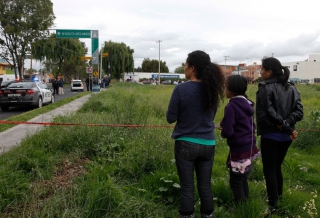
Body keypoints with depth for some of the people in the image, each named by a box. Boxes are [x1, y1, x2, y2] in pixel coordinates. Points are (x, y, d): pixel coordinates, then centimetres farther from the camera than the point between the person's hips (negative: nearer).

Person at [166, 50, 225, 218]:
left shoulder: (181, 89, -14)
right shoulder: (212, 89, 1)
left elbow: (171, 118, -7)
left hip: (186, 144, -4)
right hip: (208, 145, 4)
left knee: (187, 188, 7)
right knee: (205, 186, 15)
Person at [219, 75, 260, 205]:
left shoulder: (231, 106, -19)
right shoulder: (247, 103, 7)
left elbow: (227, 132, -21)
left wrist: (222, 132, 2)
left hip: (239, 149, -9)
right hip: (249, 147, 9)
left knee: (235, 182, 3)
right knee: (243, 179, 20)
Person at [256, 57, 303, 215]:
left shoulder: (265, 88, -11)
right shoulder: (291, 88, 8)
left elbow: (267, 113, -19)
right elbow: (299, 112, 0)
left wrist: (285, 127, -12)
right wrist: (286, 124, -10)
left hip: (270, 136, -7)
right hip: (286, 136, 7)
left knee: (269, 171, 3)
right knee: (277, 168, 21)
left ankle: (273, 206, 7)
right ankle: (278, 198, 31)